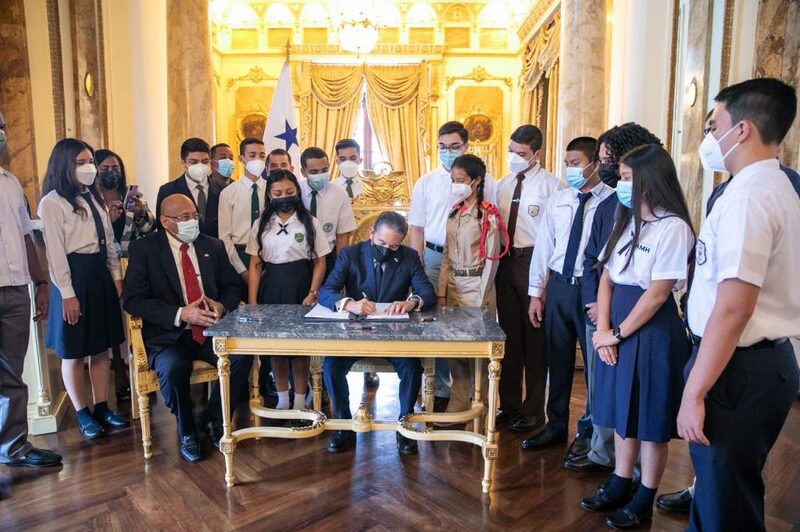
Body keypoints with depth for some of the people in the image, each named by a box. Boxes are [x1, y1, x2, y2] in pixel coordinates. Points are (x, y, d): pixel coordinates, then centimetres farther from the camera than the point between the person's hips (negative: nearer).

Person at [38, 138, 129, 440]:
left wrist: (117, 277, 9)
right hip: (74, 279, -7)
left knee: (101, 348, 12)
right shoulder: (52, 203, -10)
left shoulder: (94, 198, 13)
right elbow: (55, 252, -13)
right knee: (74, 353, 6)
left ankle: (102, 408, 22)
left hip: (101, 277, 7)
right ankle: (82, 414, 18)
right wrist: (67, 294, -15)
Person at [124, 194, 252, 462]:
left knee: (242, 357, -25)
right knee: (173, 370, -33)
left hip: (211, 329, 3)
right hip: (168, 334, -3)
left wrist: (222, 305, -8)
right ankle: (187, 430, 0)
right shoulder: (144, 249, 0)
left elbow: (232, 286, 16)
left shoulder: (213, 246, 12)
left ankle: (211, 418, 3)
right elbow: (133, 300, -8)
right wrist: (180, 314, -20)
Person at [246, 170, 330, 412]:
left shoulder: (309, 223, 1)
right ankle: (282, 400, 25)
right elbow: (255, 265, 4)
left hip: (300, 286, -2)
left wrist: (312, 293, -10)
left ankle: (300, 402, 20)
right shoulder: (261, 225, 6)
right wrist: (252, 302, -2)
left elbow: (320, 262, 1)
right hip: (271, 288, 2)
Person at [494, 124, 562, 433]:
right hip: (506, 262, 6)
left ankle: (533, 410, 23)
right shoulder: (502, 185, 10)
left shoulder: (552, 186, -10)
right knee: (509, 335, 14)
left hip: (535, 262, -6)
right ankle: (510, 405, 30)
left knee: (535, 337, 5)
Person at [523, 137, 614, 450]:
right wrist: (536, 293, 5)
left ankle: (592, 429, 31)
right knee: (557, 357, 14)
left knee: (595, 360, 10)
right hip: (558, 286, 5)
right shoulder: (557, 200, 6)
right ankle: (556, 425, 32)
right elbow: (543, 246, 7)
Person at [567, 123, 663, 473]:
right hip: (597, 310, 6)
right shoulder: (608, 205, 9)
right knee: (597, 382, 16)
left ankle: (601, 452, 24)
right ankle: (592, 437, 34)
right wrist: (593, 302, 1)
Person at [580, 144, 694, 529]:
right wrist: (603, 329, -4)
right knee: (624, 410, 17)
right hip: (619, 327, 7)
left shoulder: (673, 227, -15)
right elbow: (607, 277, 6)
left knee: (651, 418, 7)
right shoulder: (626, 221, 10)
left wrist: (617, 334, -11)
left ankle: (644, 500, 24)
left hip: (652, 329, -7)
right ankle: (620, 486, 33)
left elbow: (657, 293, -17)